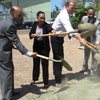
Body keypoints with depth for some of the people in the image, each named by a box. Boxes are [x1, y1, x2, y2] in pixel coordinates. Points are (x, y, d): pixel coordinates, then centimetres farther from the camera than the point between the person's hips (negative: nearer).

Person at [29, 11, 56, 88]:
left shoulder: (46, 25, -15)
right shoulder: (35, 24, -2)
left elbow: (50, 29, -38)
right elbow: (30, 35, -7)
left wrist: (53, 31, -61)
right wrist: (34, 35, -29)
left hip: (45, 48, -4)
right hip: (36, 47, 4)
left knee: (45, 64, -1)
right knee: (36, 63, 16)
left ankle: (46, 82, 11)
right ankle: (34, 79, 35)